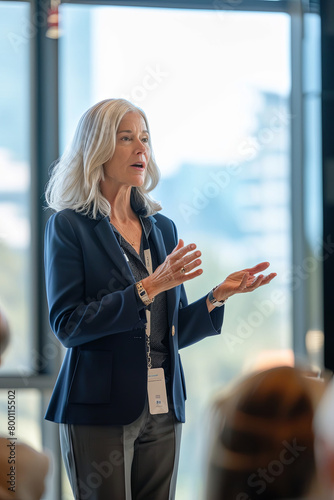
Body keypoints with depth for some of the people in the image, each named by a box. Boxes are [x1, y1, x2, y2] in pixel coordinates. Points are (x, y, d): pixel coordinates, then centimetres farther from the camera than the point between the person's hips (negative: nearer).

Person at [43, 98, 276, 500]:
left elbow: (172, 332, 13)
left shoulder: (162, 228, 12)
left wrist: (218, 296, -3)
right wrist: (148, 288, -19)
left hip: (162, 410, 5)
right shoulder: (69, 226, -4)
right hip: (100, 409, -5)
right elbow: (67, 325, -14)